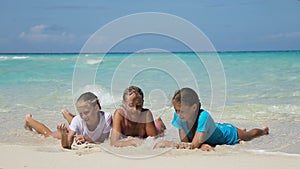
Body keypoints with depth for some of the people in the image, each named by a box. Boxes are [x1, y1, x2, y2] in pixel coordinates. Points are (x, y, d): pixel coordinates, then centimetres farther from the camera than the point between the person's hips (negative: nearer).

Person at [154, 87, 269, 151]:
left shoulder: (203, 116, -49)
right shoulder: (179, 117, -32)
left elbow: (193, 145, -49)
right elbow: (184, 142, -27)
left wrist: (168, 144, -54)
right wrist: (201, 145, -45)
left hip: (229, 134, -5)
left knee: (247, 136, 28)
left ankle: (264, 130, 64)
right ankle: (241, 129, 63)